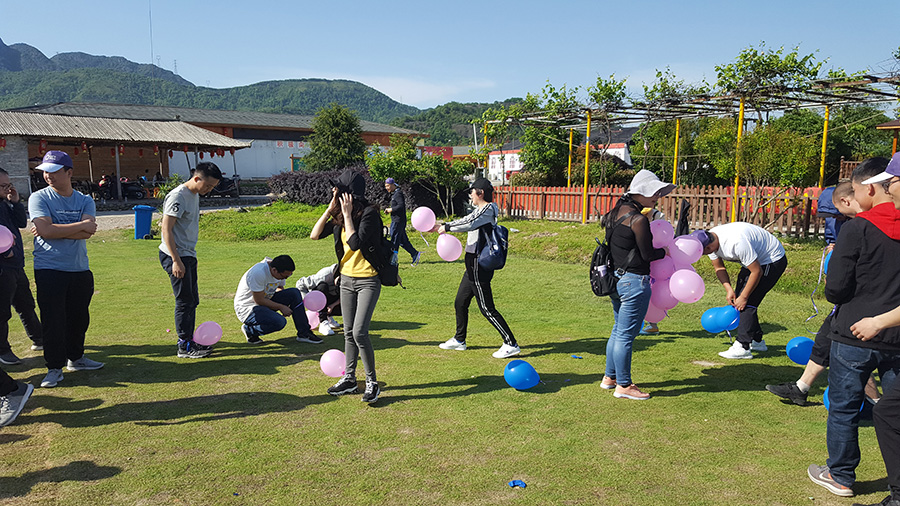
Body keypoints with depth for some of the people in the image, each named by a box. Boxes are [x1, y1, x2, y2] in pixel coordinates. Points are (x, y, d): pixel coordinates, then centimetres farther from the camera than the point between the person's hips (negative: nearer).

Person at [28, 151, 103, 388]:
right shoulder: (39, 198, -2)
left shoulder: (85, 201, 6)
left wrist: (54, 230, -15)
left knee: (79, 317, 13)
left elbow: (88, 232, -10)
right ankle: (55, 367, 12)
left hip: (80, 270, 3)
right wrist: (81, 225, -11)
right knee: (53, 320, -1)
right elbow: (46, 230, -17)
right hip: (49, 271, -3)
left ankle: (75, 357, 30)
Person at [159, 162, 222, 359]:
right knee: (184, 301, -5)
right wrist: (176, 261, -23)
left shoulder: (195, 195, 12)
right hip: (176, 256, -9)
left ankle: (190, 341, 23)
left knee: (192, 301, 13)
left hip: (189, 255, 9)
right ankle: (184, 347, 3)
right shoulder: (178, 196, -16)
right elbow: (166, 228, -20)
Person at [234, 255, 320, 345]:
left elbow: (280, 289, 12)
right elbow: (259, 300, -25)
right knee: (280, 322, -31)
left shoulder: (281, 271, -5)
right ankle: (249, 330, -5)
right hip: (246, 309, -8)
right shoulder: (258, 273, -30)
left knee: (294, 293, -9)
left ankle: (304, 333, -5)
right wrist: (281, 307, -18)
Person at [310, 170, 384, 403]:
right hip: (346, 279, 7)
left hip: (368, 281, -7)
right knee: (348, 332, 13)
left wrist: (347, 213, -20)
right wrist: (330, 209, -5)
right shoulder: (340, 216, 6)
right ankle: (349, 379, 25)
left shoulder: (369, 213, -16)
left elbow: (355, 243, -27)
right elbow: (315, 235, 1)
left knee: (359, 332, -13)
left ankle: (372, 382, 2)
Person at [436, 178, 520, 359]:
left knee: (487, 309, -7)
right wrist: (441, 227, 19)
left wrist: (446, 227, -16)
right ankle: (459, 340, 34)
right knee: (460, 303, 19)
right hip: (474, 266, 10)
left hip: (479, 267, -10)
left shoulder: (488, 209, -14)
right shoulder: (481, 210, 16)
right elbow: (467, 222, 22)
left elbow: (469, 223, -27)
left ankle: (511, 344, -2)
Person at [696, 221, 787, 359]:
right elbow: (719, 267, 4)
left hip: (773, 259, -9)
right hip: (754, 259, 9)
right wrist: (728, 289, -10)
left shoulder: (736, 242, -39)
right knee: (737, 299, 7)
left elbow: (757, 271, -29)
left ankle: (742, 347, -17)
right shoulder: (710, 240, -12)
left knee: (748, 301, -18)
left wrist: (743, 297, -21)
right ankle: (757, 341, 22)